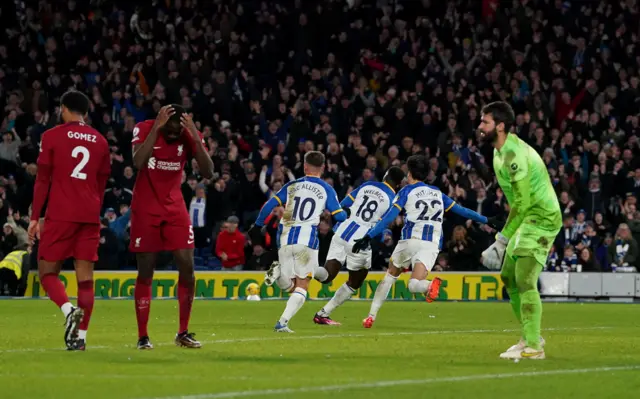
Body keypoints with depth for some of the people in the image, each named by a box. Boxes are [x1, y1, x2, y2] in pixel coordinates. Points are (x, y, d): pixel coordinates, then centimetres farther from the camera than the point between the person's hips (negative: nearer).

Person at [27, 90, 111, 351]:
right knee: (85, 277, 4)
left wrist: (34, 217, 1)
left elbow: (43, 180, -2)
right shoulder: (100, 141, 12)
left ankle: (69, 310, -24)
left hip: (60, 215, -3)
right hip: (90, 217, 3)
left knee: (48, 272, 3)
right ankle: (80, 336, -3)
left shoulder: (52, 136, 0)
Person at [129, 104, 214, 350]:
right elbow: (138, 163, -30)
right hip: (145, 209, -3)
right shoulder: (145, 129, -13)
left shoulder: (189, 136, -6)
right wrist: (156, 128, -32)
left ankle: (183, 333, 6)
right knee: (145, 271, -2)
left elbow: (208, 173, -14)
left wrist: (196, 139, -25)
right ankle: (142, 336, 5)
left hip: (175, 208, 3)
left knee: (187, 266, -6)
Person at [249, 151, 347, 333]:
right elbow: (339, 216, 6)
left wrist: (257, 226, 16)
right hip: (307, 239, -3)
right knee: (302, 286, 3)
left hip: (285, 239, 3)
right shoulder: (326, 190, 5)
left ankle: (278, 272, -19)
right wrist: (348, 213, 29)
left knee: (289, 285, 15)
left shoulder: (291, 186, 13)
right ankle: (282, 322, -15)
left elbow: (269, 205, 7)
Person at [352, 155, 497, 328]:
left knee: (390, 276, 19)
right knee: (414, 285, -7)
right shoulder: (437, 193, 20)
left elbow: (389, 218, -4)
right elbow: (461, 210, 24)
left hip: (410, 241, -2)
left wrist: (368, 237, -8)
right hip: (432, 245, 2)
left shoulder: (407, 191, 7)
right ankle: (430, 285, -43)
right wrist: (486, 220, 35)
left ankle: (371, 316, 13)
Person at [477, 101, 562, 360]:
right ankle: (530, 337, 20)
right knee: (509, 278, 12)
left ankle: (533, 347, -13)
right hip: (528, 219, 11)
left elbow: (522, 203, -24)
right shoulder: (501, 151, 10)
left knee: (525, 281, -15)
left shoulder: (515, 155, -22)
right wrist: (505, 237, 16)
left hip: (541, 217, -11)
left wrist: (502, 240, -21)